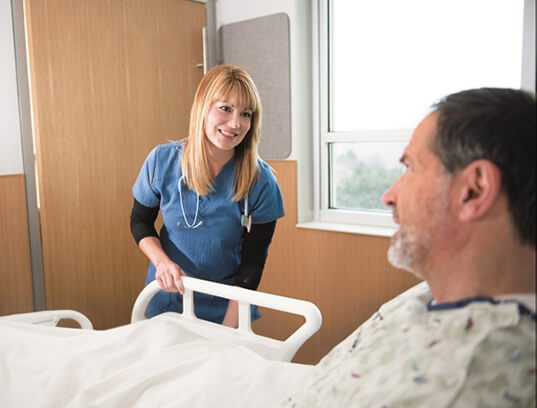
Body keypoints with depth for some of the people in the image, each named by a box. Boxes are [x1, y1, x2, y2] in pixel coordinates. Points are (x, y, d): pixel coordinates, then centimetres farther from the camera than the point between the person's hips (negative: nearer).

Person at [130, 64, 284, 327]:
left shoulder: (260, 181, -18)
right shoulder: (162, 161, -14)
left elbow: (253, 263, -13)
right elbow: (140, 221, 1)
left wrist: (228, 328, -17)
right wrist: (162, 261, -18)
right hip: (167, 299, 2)